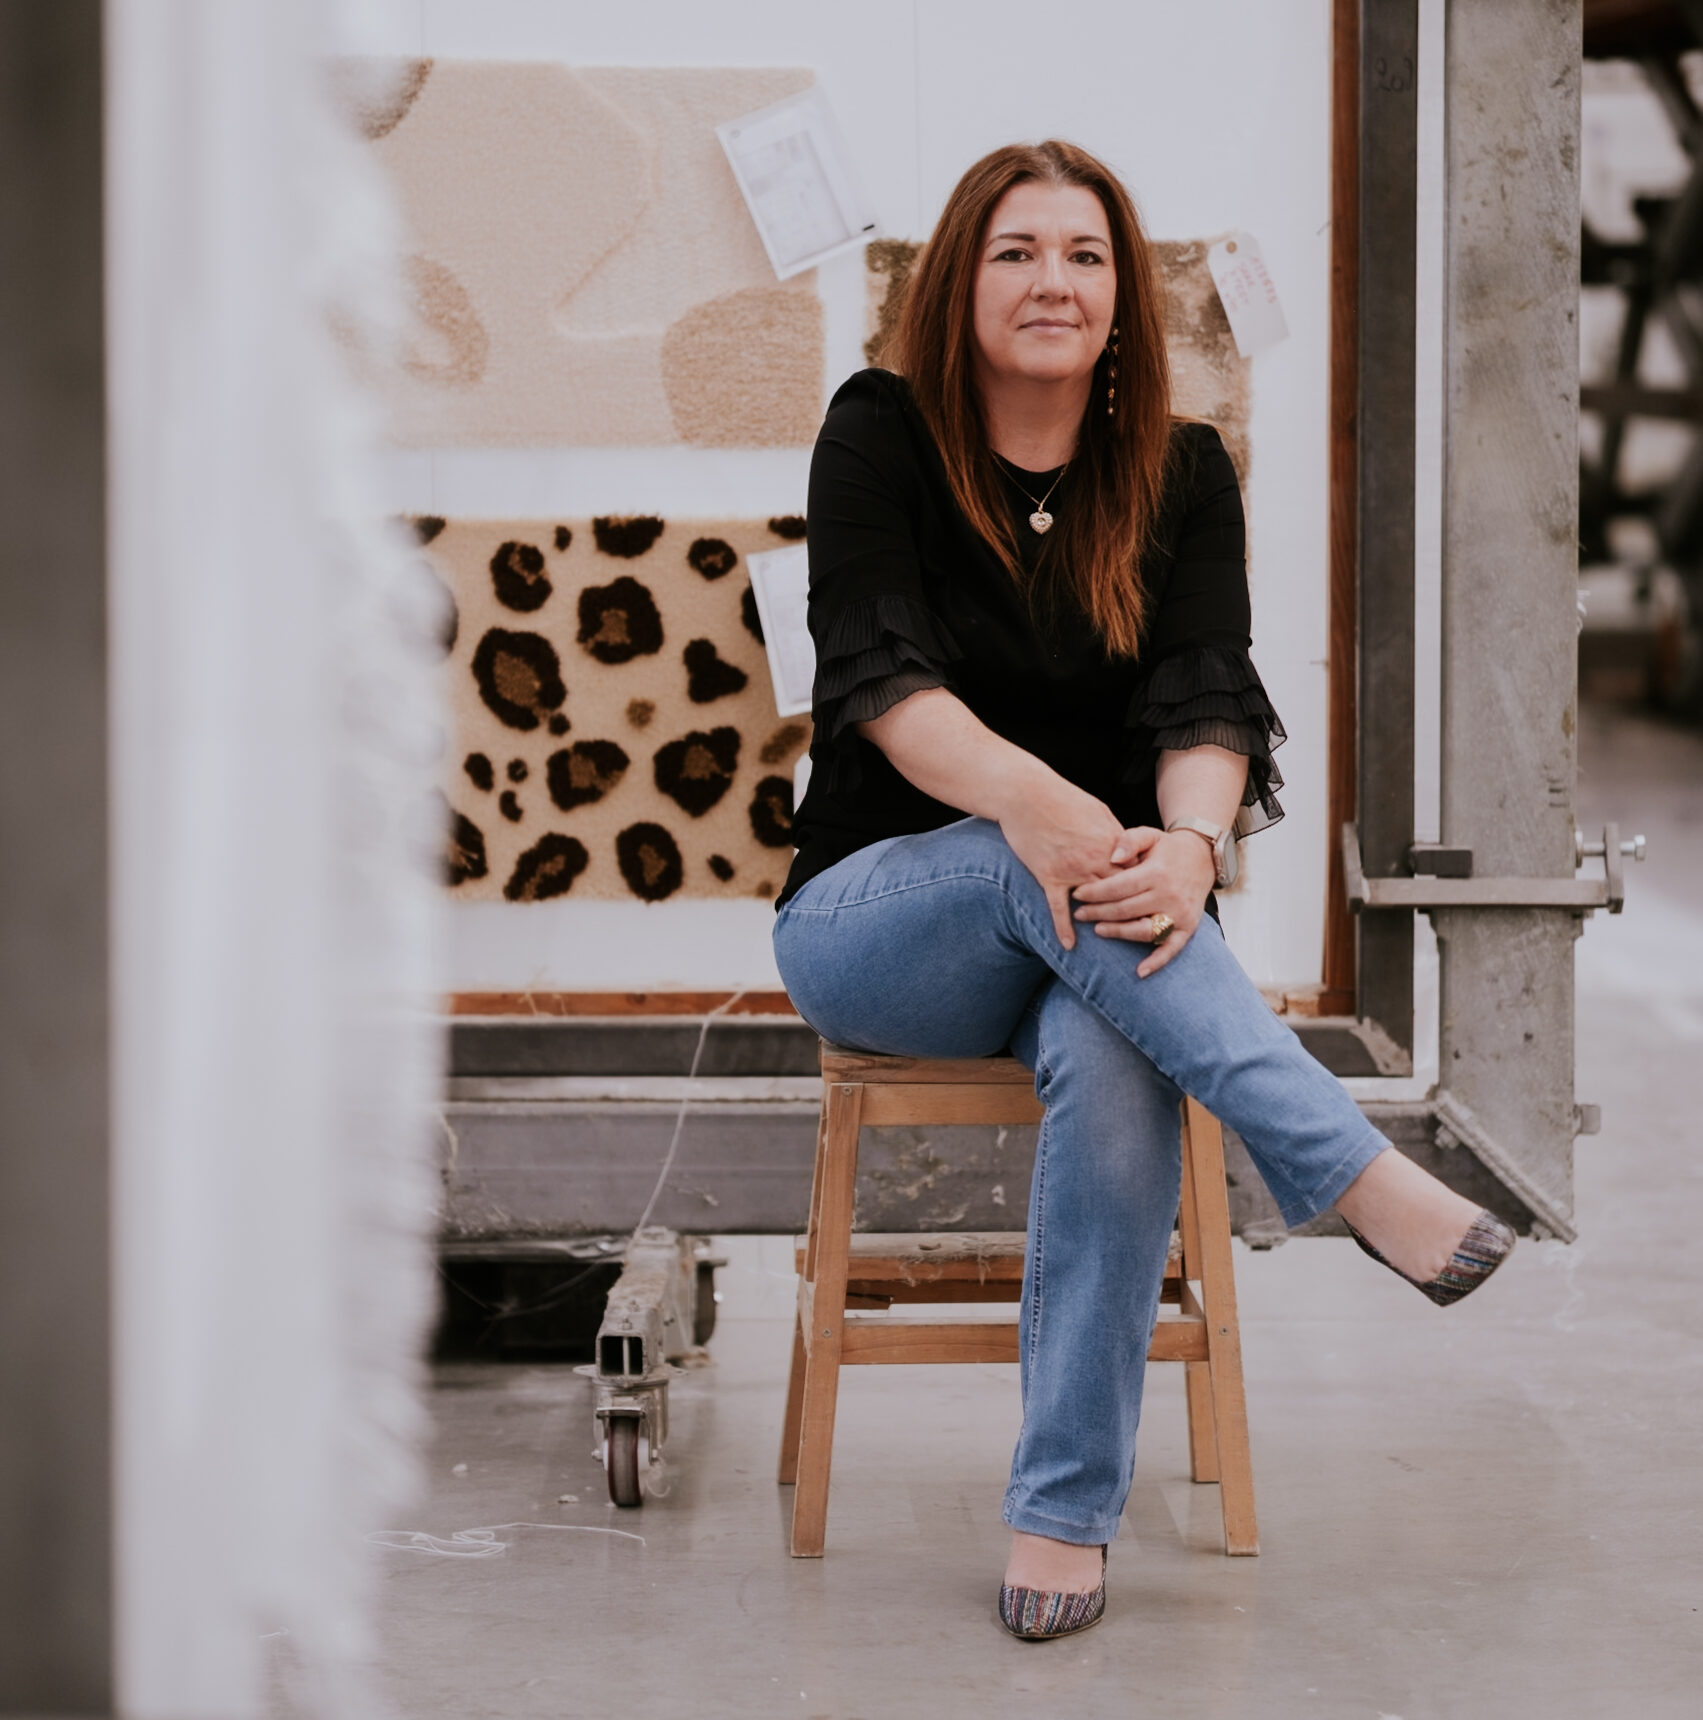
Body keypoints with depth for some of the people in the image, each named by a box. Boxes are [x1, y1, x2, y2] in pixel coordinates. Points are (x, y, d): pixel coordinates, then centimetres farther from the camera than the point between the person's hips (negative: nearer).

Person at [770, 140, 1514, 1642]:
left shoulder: (1182, 474, 4)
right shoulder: (882, 435, -3)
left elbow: (1206, 695, -10)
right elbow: (878, 673, -17)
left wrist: (1192, 844, -34)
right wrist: (1029, 796, -38)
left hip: (1091, 929, 1)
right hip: (875, 916, -1)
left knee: (1112, 1056, -35)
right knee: (1041, 855, -36)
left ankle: (1065, 1513, -32)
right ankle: (1358, 1173, -45)